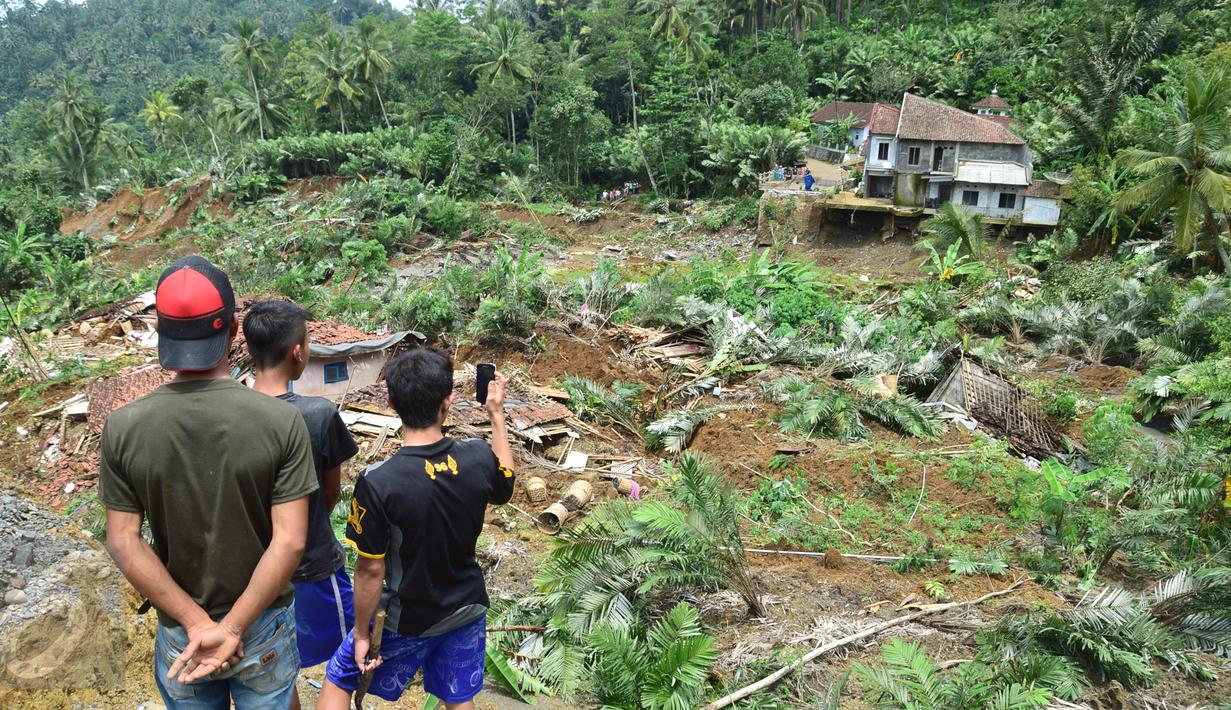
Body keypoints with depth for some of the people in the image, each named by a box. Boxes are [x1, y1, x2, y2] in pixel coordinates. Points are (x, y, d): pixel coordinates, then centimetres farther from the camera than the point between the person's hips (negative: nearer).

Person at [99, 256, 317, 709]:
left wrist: (197, 622, -11)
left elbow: (123, 543, -12)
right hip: (263, 623, -1)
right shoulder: (282, 420, -20)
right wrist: (232, 628, -16)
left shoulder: (123, 427, -14)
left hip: (178, 630, 2)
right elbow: (290, 541, -21)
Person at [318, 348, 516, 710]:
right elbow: (504, 488, 8)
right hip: (468, 611, 3)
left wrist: (361, 633, -3)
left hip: (406, 621, -3)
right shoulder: (478, 457, -17)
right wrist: (496, 414, 13)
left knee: (338, 679, 21)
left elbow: (371, 570, -19)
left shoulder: (377, 483, -29)